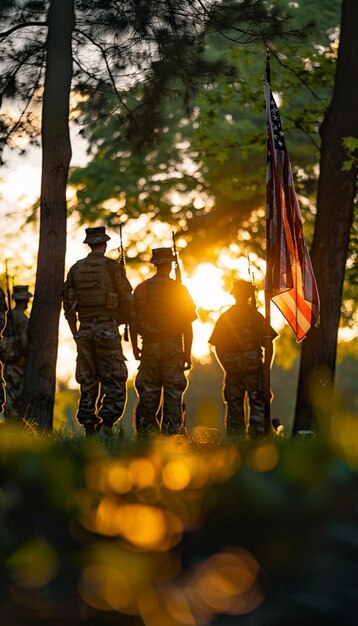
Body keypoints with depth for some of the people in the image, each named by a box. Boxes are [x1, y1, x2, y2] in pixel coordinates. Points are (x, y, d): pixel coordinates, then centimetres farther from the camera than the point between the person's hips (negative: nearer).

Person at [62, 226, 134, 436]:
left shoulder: (76, 268, 8)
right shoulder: (113, 267, -4)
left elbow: (68, 303, 10)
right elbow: (126, 300, -3)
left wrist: (75, 332, 19)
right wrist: (127, 319, 17)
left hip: (84, 329, 4)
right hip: (107, 329, -4)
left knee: (87, 383, 9)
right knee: (115, 382, 0)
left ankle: (89, 430, 6)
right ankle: (106, 425, -16)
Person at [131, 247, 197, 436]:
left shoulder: (141, 289, 1)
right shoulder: (180, 290, 0)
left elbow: (133, 320, 2)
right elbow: (187, 325, -1)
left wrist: (134, 346, 12)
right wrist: (188, 353, 5)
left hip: (149, 347, 1)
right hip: (174, 347, -1)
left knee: (148, 391, 3)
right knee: (173, 390, 2)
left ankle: (147, 431, 0)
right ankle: (173, 430, -1)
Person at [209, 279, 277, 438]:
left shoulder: (225, 317, 5)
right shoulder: (255, 315, -2)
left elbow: (217, 346, 4)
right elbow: (268, 339, -4)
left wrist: (226, 365, 12)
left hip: (232, 367, 3)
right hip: (253, 365, -3)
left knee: (234, 403, 8)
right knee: (257, 401, 1)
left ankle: (234, 435, 8)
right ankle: (257, 432, -8)